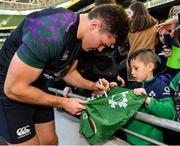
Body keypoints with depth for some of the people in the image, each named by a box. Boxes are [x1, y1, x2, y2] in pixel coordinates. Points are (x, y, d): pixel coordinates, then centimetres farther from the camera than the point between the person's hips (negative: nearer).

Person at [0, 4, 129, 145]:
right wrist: (64, 103, -19)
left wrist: (92, 85, -6)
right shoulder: (52, 33, -35)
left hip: (36, 84, 8)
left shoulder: (80, 33, -6)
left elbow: (68, 71, 11)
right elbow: (14, 88, -28)